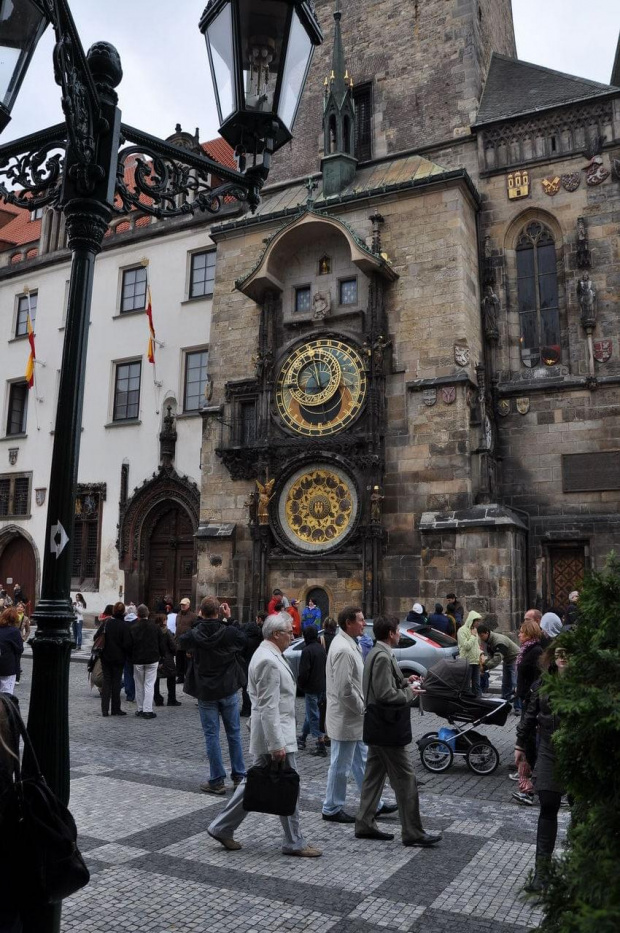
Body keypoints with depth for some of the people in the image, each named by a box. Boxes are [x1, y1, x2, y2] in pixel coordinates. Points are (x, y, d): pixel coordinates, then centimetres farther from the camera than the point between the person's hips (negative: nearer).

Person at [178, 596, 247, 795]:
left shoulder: (194, 635, -13)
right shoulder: (230, 632, -14)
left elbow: (182, 641, 11)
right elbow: (243, 640, 7)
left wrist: (200, 619, 8)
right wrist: (230, 618, 7)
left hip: (205, 692, 0)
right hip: (228, 689, 1)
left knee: (211, 735, 7)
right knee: (234, 733, 14)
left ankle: (217, 781, 9)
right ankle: (239, 776, 22)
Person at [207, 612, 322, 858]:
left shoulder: (267, 654, 11)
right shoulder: (269, 661, -22)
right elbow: (268, 707, -24)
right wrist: (277, 744, -22)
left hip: (269, 735, 10)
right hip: (275, 735, -10)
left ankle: (222, 828, 24)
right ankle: (294, 842, 16)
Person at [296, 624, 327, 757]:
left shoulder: (307, 650, -18)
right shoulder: (321, 649, 7)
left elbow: (304, 671, -19)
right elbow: (326, 667, 13)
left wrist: (300, 684, -3)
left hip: (311, 687, -8)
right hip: (321, 686, 8)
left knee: (313, 715, -3)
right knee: (311, 712, 20)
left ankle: (321, 744, -7)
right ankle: (302, 738, 34)